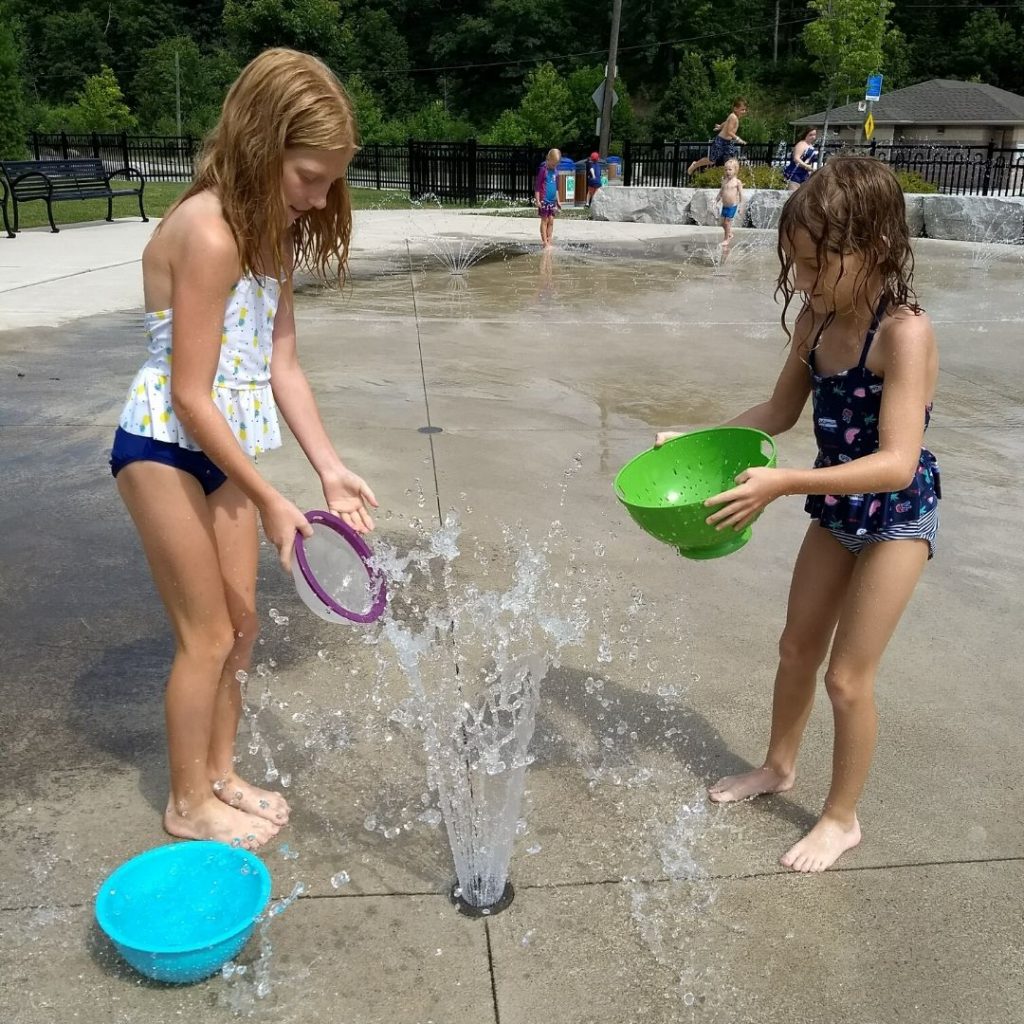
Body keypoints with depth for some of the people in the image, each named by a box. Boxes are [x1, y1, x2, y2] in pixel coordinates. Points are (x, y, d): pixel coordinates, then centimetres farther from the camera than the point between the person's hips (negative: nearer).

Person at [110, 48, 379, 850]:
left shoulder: (270, 234, 4)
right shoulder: (209, 235, -24)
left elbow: (282, 366, 3)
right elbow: (191, 397, -24)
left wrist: (330, 467, -3)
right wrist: (270, 500, -19)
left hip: (219, 449, 8)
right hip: (164, 450, -8)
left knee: (240, 625, 15)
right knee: (208, 635, 3)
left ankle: (219, 774, 34)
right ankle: (189, 804, 24)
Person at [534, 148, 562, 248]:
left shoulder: (555, 171, 12)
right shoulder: (543, 169, -7)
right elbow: (537, 185, -8)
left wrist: (558, 200, 21)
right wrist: (537, 200, -12)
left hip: (552, 200, 6)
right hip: (544, 200, -6)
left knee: (551, 221, 6)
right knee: (544, 221, -3)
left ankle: (549, 242, 10)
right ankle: (545, 243, -2)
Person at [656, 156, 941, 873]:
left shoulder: (904, 333, -28)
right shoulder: (817, 321, -7)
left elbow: (897, 463, -35)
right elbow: (781, 411, 7)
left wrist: (783, 484, -44)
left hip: (897, 517, -7)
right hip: (837, 510, 7)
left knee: (848, 676, 1)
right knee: (796, 649, 19)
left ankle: (842, 818, 24)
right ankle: (779, 767, 43)